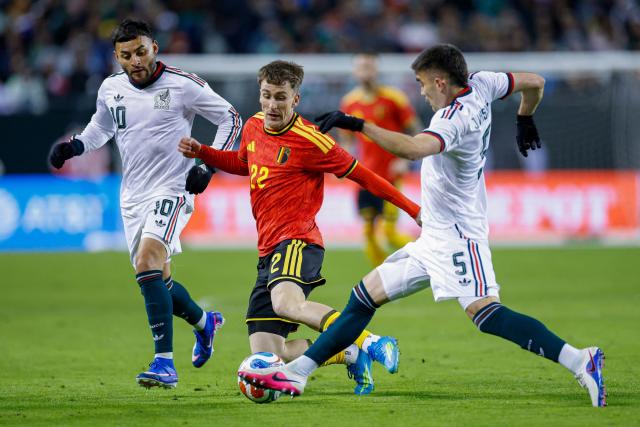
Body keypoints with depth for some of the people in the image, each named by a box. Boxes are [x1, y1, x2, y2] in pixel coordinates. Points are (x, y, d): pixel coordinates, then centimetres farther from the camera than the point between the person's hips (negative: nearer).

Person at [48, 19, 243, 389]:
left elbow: (231, 119, 0)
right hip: (133, 195, 6)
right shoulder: (111, 90, 4)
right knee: (156, 281, 10)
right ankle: (204, 322, 42)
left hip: (171, 189, -6)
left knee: (147, 260, -27)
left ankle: (165, 362, -28)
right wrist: (74, 147, 6)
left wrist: (209, 166, -9)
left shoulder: (183, 85, -10)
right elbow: (101, 128, 26)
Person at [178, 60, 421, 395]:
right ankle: (351, 354, 11)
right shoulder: (254, 127, 13)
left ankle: (370, 343, -36)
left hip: (297, 241, -7)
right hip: (268, 250, 8)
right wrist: (201, 152, 21)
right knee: (265, 354, -4)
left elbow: (360, 174, -3)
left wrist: (412, 208, -4)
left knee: (286, 302, -41)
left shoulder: (308, 141, -9)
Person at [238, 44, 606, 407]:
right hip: (435, 239, 11)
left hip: (457, 235, -11)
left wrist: (357, 125, -39)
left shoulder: (454, 120, -23)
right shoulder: (480, 86, 4)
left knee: (487, 315, -24)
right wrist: (525, 121, 39)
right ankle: (297, 372, 12)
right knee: (366, 296, 10)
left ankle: (579, 361, -25)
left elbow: (412, 148, -42)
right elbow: (534, 83, 20)